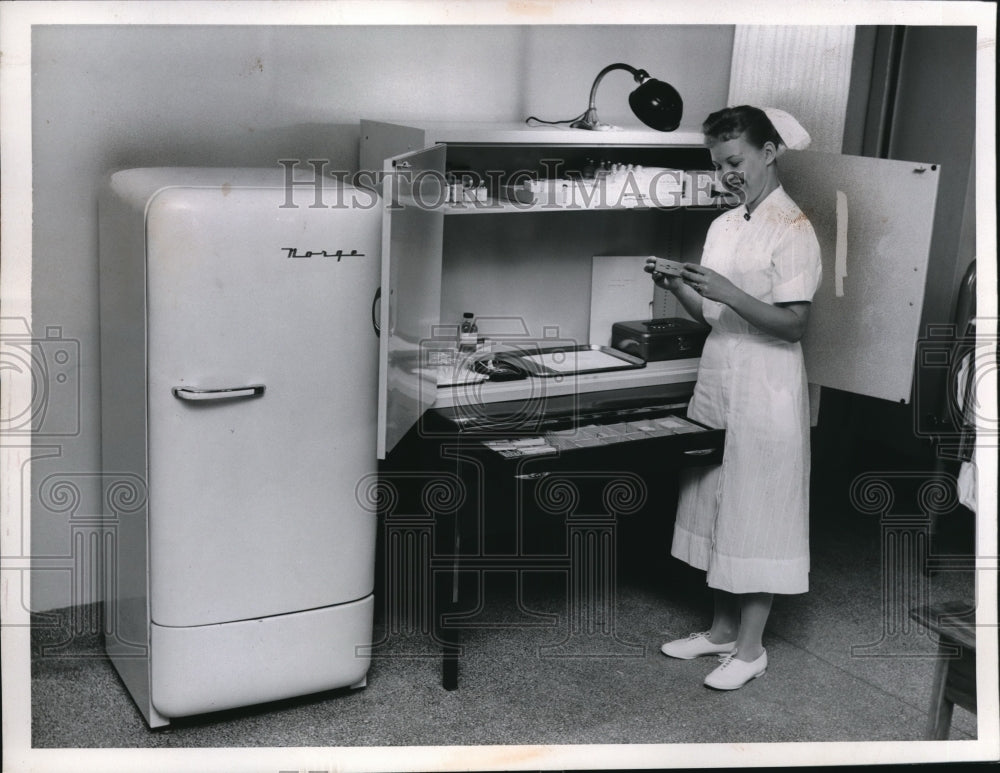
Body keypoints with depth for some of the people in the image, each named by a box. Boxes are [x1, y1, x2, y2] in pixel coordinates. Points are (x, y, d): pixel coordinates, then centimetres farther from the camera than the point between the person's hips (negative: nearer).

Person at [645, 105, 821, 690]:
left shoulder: (793, 229, -11)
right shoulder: (724, 226, 12)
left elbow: (795, 324, -17)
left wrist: (729, 292, -25)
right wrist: (676, 285, -4)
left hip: (767, 387, -8)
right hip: (717, 378, 8)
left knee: (757, 514, 1)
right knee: (717, 505, 13)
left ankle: (751, 648, 12)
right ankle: (723, 628, 27)